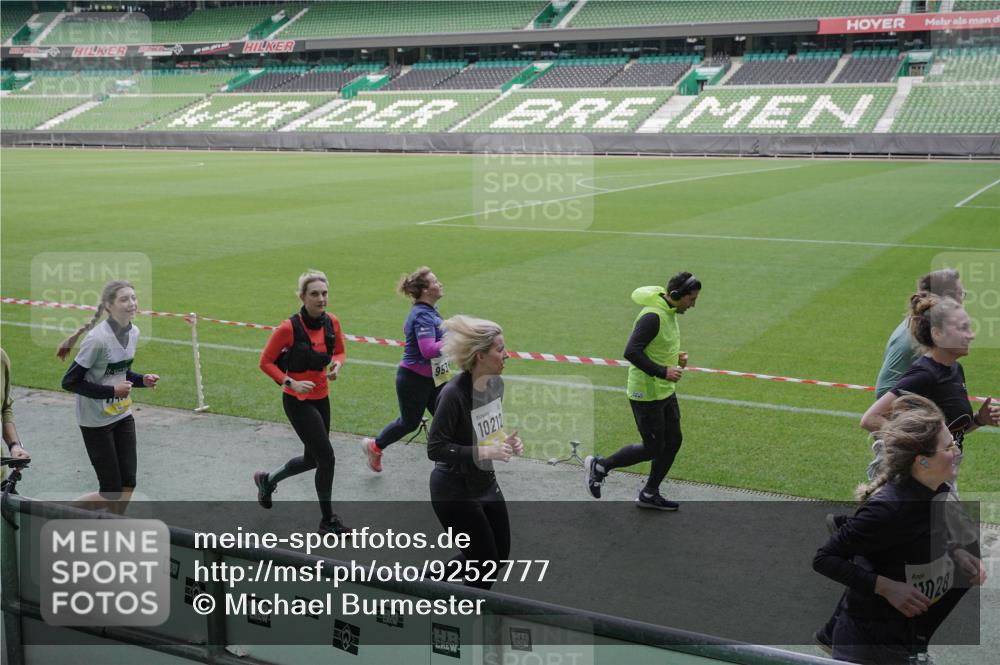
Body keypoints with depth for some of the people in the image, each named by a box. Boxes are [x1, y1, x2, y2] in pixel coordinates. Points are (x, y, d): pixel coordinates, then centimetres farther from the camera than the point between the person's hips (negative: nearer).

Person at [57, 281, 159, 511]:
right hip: (96, 421, -7)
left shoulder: (133, 332, -1)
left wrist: (142, 380, -6)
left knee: (127, 485, 6)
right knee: (111, 493, -1)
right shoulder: (98, 339, -24)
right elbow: (69, 382, -18)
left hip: (122, 416, 7)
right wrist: (112, 390, -23)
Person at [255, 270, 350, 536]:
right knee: (326, 458, -8)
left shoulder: (332, 322, -4)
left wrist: (336, 364, -10)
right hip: (298, 401, -7)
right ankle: (328, 521, 9)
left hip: (321, 398, 7)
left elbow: (339, 351, 13)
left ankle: (266, 480, 44)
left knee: (312, 459, 17)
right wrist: (290, 382, -22)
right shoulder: (289, 328, -20)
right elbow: (266, 362, -11)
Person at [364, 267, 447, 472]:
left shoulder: (429, 310, 4)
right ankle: (374, 446, 35)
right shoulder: (422, 315, -25)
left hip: (432, 378, 9)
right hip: (414, 379, -9)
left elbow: (408, 328, 22)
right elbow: (428, 350, -36)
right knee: (409, 422, 11)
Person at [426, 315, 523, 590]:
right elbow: (435, 448, -25)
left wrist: (505, 440, -7)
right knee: (485, 563, 3)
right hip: (455, 491, -8)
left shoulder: (496, 383, -3)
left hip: (486, 482, 8)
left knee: (500, 554, 19)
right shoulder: (454, 393, -27)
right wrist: (484, 452, -29)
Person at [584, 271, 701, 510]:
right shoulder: (652, 316, -25)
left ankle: (649, 494, 27)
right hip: (646, 394, -10)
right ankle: (599, 466, 18)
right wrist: (663, 372, -28)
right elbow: (631, 352, -30)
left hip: (666, 391, 10)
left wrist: (676, 357, 3)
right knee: (652, 448, 0)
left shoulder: (670, 312, 7)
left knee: (673, 440, 13)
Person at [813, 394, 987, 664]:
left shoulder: (938, 492, -3)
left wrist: (955, 552, -1)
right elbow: (824, 558, -23)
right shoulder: (888, 508, -27)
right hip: (871, 641, -7)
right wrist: (886, 587, -29)